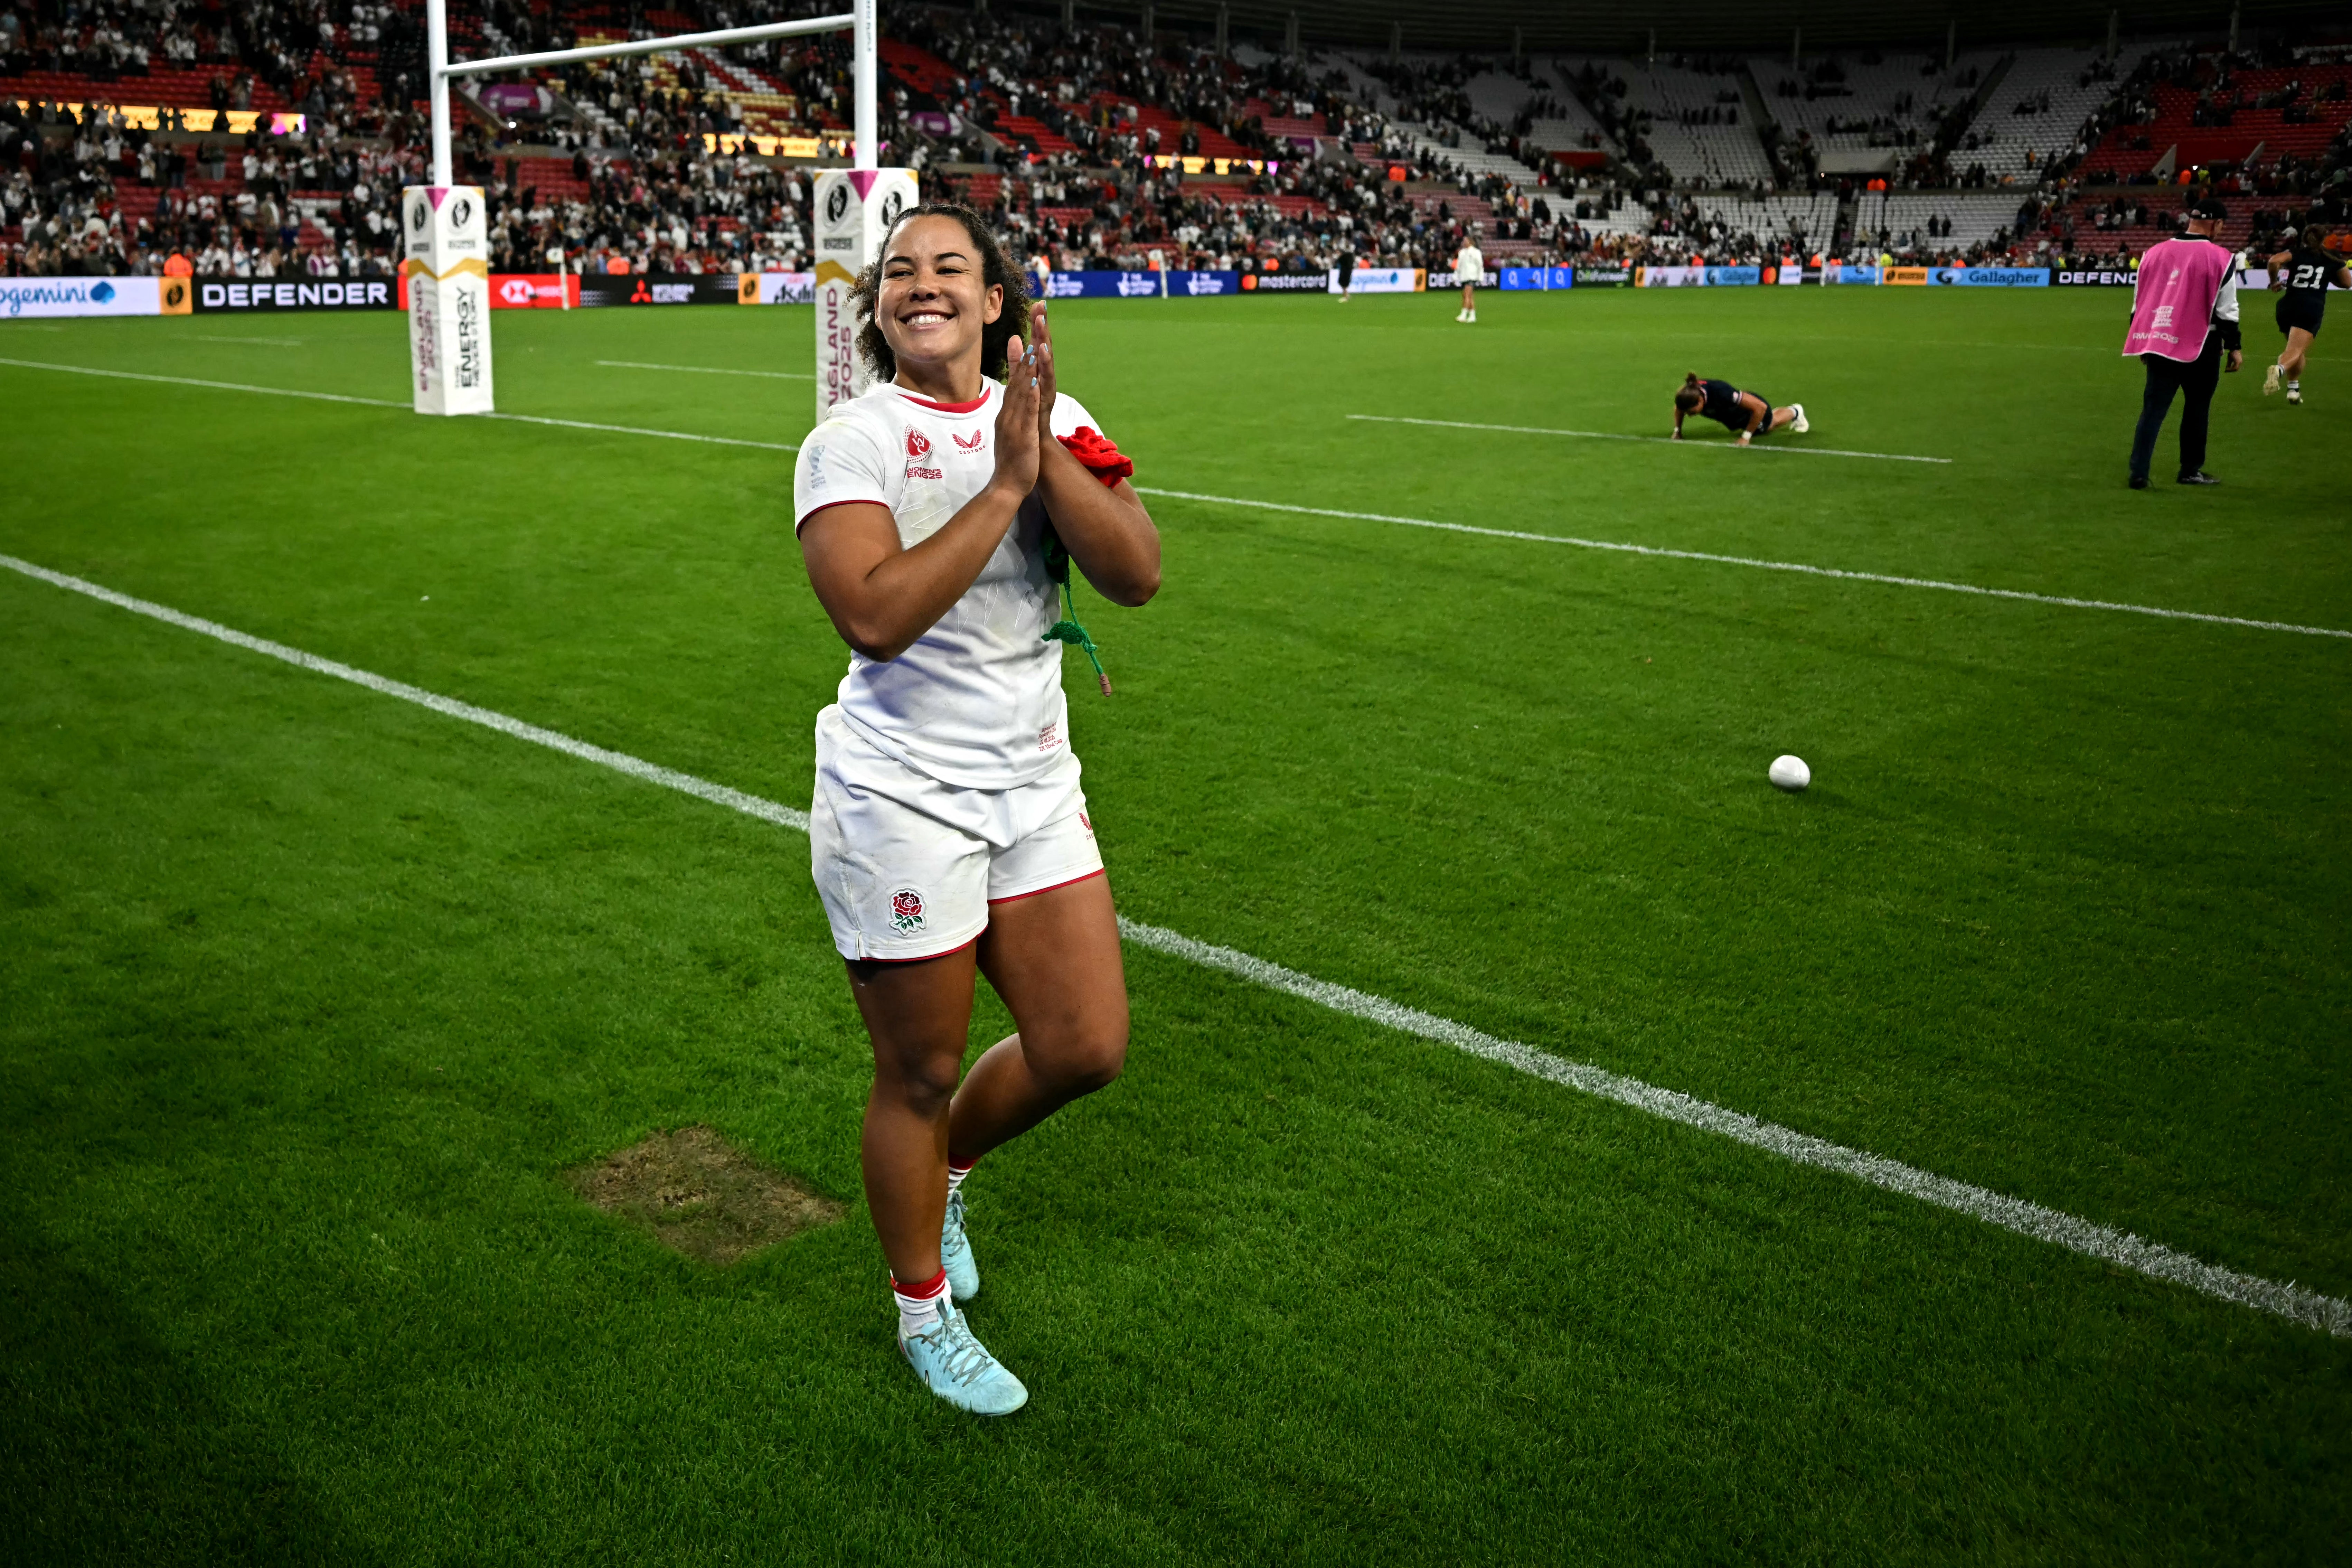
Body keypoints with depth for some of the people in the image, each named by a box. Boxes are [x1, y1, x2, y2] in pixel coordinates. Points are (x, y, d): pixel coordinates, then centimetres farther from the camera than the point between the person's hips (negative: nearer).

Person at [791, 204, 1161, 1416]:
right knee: (920, 1074, 7)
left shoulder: (1049, 419, 3)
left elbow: (1136, 575, -10)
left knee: (1085, 1052, 7)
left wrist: (1048, 456, -22)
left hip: (1034, 782, 5)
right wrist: (1003, 485, -24)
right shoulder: (851, 443, -10)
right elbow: (874, 616, -27)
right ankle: (924, 1313, 31)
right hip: (901, 798, -5)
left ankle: (945, 1167, 39)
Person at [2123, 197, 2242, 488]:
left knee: (2153, 408, 4)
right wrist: (2234, 347, 3)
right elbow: (2226, 310, -7)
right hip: (2201, 346, -3)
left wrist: (2145, 344, 22)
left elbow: (2138, 301, 11)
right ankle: (2190, 471, 20)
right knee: (2197, 408, 12)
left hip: (2158, 342, 3)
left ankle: (2139, 472, -6)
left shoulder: (2155, 252, 5)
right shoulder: (2221, 259, -8)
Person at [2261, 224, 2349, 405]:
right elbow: (2347, 283, 23)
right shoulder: (2333, 258, 14)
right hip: (2312, 309, -3)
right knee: (2296, 351, -16)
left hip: (2287, 306, 3)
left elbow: (2274, 261, -9)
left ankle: (2293, 389, 18)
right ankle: (2280, 369, -48)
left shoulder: (2296, 254, 12)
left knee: (2297, 349, 23)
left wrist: (2274, 281, 6)